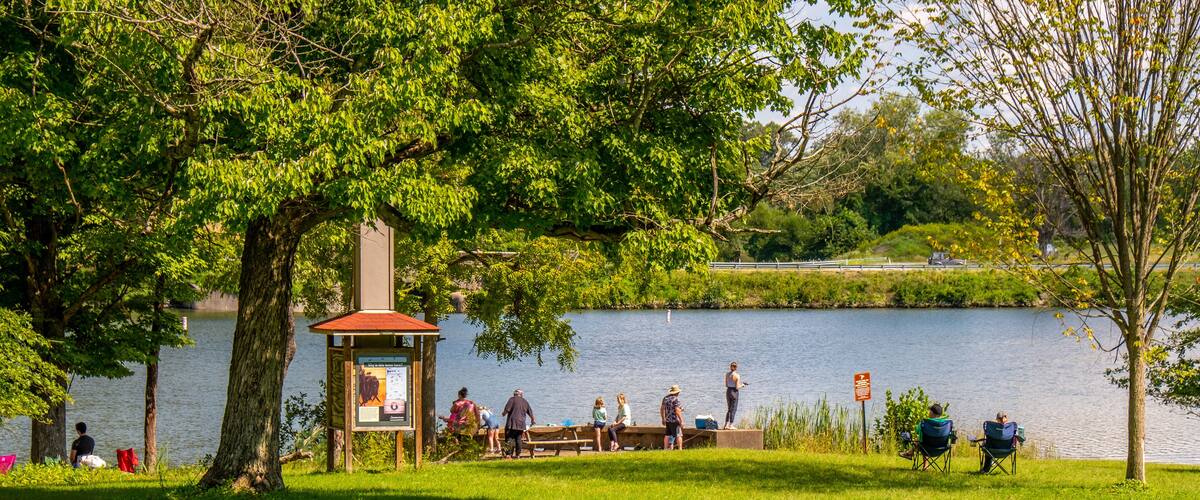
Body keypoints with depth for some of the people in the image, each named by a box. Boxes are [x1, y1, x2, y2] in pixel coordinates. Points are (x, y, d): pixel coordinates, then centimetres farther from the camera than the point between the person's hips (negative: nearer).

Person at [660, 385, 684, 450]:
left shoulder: (665, 398, 8)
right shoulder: (675, 399, -14)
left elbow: (662, 409, 15)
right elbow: (677, 410, -20)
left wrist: (663, 419, 25)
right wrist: (681, 420, -16)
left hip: (668, 420, 7)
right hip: (675, 420, -7)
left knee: (667, 435, 13)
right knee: (679, 435, -2)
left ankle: (665, 448, 14)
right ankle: (680, 449, -4)